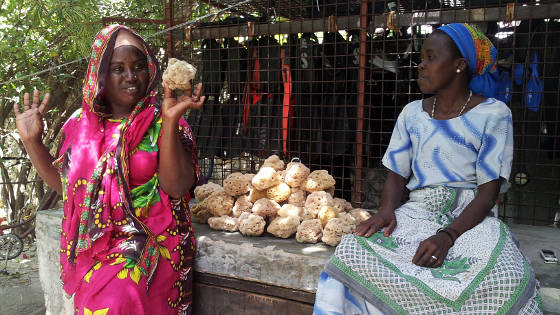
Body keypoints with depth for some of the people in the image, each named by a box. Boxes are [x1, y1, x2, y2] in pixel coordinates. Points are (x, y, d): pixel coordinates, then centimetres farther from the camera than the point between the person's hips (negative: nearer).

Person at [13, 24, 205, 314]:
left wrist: (171, 121, -25)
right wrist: (32, 140, 4)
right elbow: (64, 184, 14)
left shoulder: (160, 122, -6)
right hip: (91, 246, 4)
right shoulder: (81, 124, 7)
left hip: (149, 242, -4)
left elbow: (176, 187, -17)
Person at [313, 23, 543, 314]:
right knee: (352, 252, -26)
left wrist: (447, 236, -23)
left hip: (471, 216, -2)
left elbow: (488, 192, -8)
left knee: (507, 280, -36)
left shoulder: (493, 114, -2)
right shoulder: (412, 113, 10)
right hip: (417, 212, 3)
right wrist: (386, 210, -12)